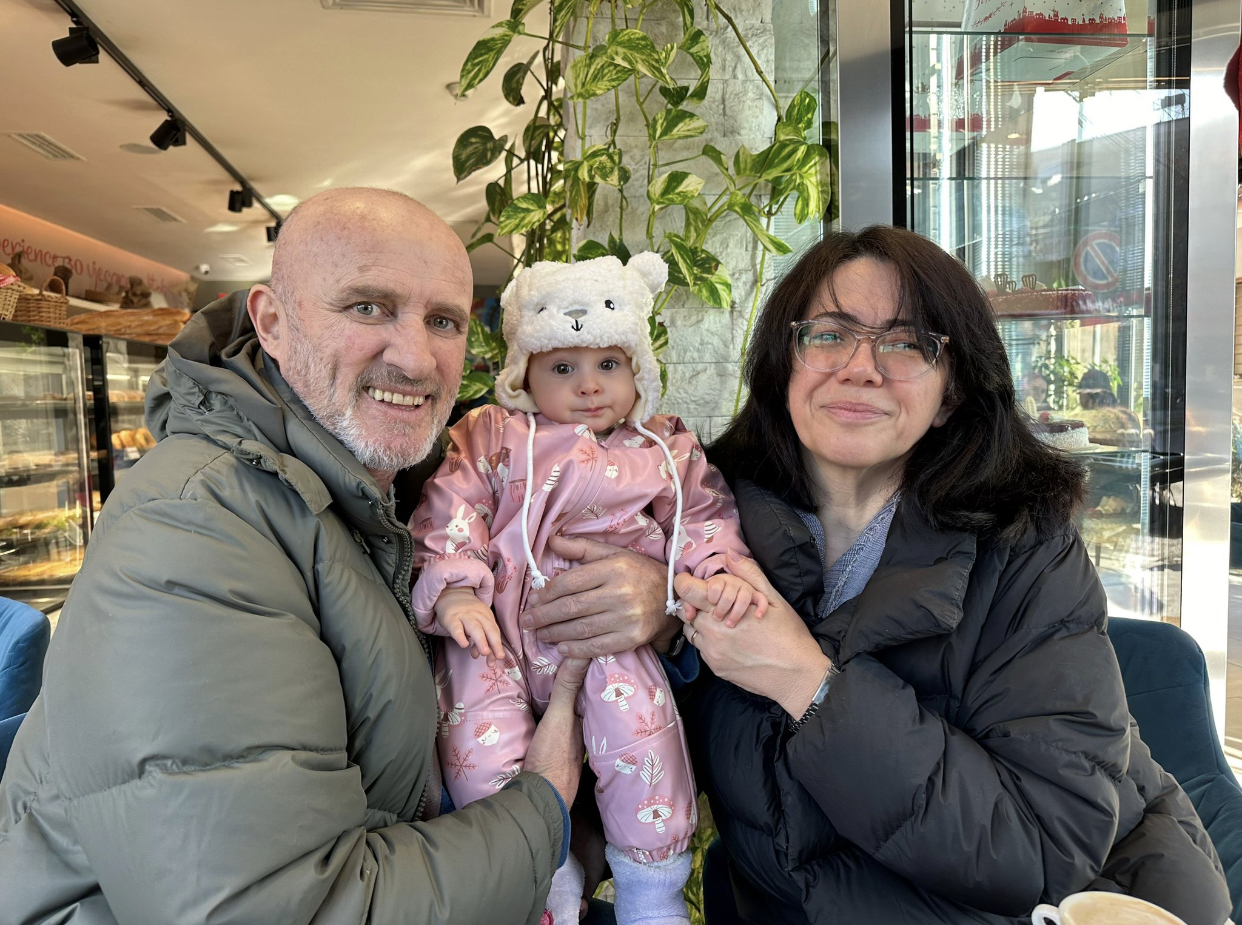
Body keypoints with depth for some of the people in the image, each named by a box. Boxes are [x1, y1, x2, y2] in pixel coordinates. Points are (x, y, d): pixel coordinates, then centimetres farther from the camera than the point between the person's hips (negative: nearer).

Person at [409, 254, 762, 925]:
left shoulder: (665, 450, 13)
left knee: (641, 730, -22)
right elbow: (451, 511, 1)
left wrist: (718, 571, -8)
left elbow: (702, 516, 13)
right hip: (498, 629, 1)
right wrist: (455, 592, -13)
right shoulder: (491, 436, 8)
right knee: (476, 741, -18)